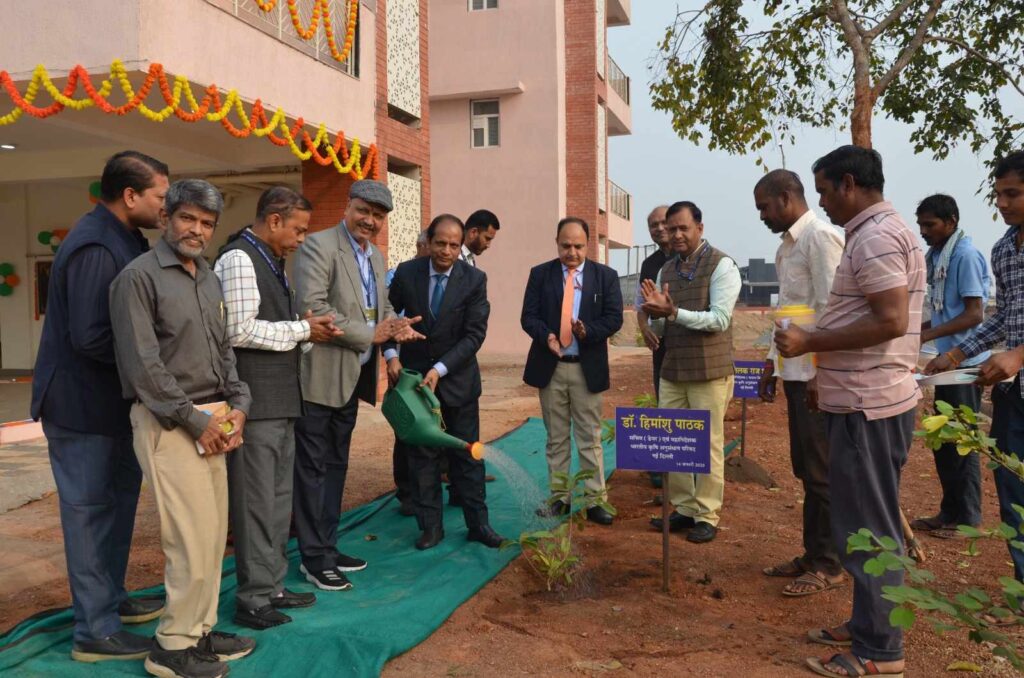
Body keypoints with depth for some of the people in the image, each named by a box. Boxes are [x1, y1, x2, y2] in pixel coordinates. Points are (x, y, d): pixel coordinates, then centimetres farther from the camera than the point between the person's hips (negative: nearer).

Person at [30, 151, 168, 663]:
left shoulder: (124, 240, 8)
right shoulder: (96, 248, -23)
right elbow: (90, 337, -27)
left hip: (108, 398, 10)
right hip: (81, 402, -9)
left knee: (118, 497, 19)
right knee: (89, 510, 1)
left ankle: (111, 597, 36)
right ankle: (96, 631, 15)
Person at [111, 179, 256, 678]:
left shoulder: (209, 278, 16)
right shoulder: (139, 276, -8)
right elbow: (143, 364, -14)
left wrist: (237, 404, 5)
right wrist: (194, 418, -13)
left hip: (211, 421, 8)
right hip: (168, 424, -8)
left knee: (213, 534, 12)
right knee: (193, 538, -7)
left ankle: (200, 632, 26)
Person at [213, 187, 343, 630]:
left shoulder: (272, 262, 17)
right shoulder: (238, 258, -11)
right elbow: (239, 330, -19)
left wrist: (311, 331, 5)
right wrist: (302, 330, -11)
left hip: (280, 398, 10)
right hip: (255, 400, -10)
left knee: (279, 499, 16)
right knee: (256, 502, -1)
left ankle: (272, 586, 27)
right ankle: (253, 599, 10)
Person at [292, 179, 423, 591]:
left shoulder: (375, 256, 13)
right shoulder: (318, 246, -13)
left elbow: (380, 306, 20)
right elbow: (312, 308, -23)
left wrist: (395, 324, -4)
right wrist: (369, 335, -18)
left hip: (352, 378, 9)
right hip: (320, 376, -9)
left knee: (336, 466, 16)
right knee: (313, 468, 1)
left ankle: (327, 547, 29)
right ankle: (314, 558, 11)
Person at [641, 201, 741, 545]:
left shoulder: (721, 265, -7)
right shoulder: (665, 270, 12)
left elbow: (720, 319, -16)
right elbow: (659, 322, 13)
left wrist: (673, 312, -23)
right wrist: (654, 313, -10)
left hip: (709, 371, -6)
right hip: (672, 371, 6)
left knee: (708, 445, 2)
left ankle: (706, 516, 15)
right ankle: (683, 509, 24)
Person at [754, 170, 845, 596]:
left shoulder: (820, 237, -13)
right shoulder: (788, 243, 15)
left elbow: (831, 310, -19)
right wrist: (772, 362, 17)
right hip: (794, 371, 9)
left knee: (821, 472, 1)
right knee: (805, 468, 15)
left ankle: (827, 564, 14)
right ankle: (813, 553, 27)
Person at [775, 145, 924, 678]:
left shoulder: (877, 237, -16)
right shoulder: (875, 233, 16)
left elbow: (890, 322, -25)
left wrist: (810, 343, -19)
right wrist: (828, 376, 21)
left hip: (867, 405, -11)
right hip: (864, 398, 11)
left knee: (868, 527, -2)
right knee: (869, 521, 17)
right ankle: (869, 623, 29)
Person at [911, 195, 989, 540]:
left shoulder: (966, 255, -15)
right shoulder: (937, 257, 12)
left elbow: (974, 314, -19)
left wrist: (925, 336, -23)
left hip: (965, 363, -9)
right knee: (943, 438, 14)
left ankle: (967, 518, 13)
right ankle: (950, 511, 25)